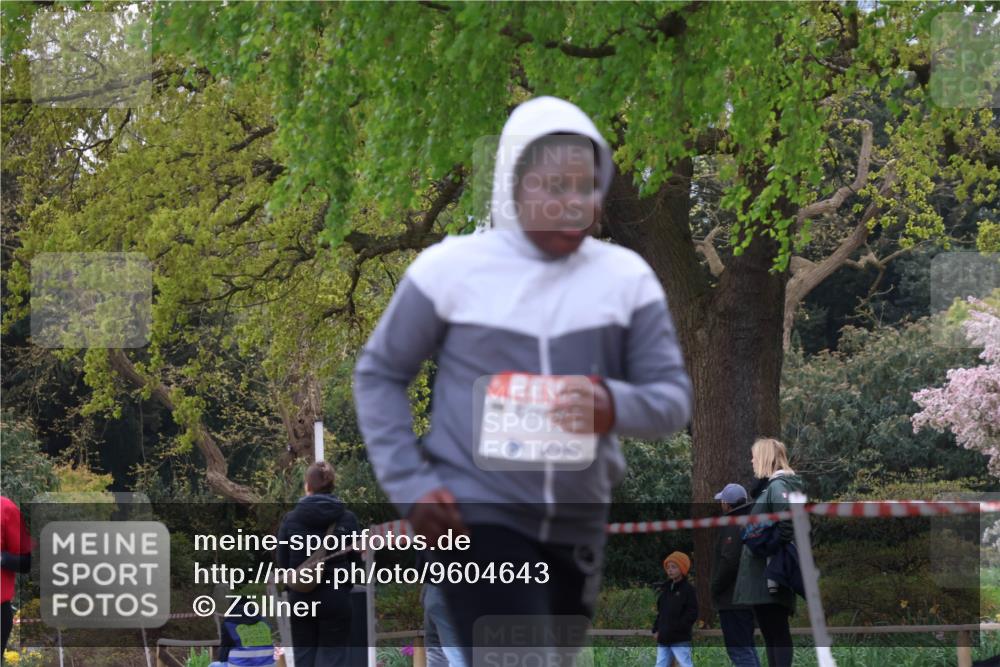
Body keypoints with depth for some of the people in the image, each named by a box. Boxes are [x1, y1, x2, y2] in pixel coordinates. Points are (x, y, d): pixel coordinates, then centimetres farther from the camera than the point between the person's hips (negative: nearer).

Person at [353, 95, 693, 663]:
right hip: (478, 517, -4)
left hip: (577, 530, 4)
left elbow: (674, 396, 2)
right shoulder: (451, 268, -4)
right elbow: (379, 375, 6)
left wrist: (616, 406, -22)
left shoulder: (627, 277, 2)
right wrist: (409, 484, -6)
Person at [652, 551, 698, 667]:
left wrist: (675, 628, -17)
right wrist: (656, 629, 9)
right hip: (663, 640, 8)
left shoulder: (688, 589, -8)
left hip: (680, 640, -8)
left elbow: (692, 614, -14)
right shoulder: (666, 589, 15)